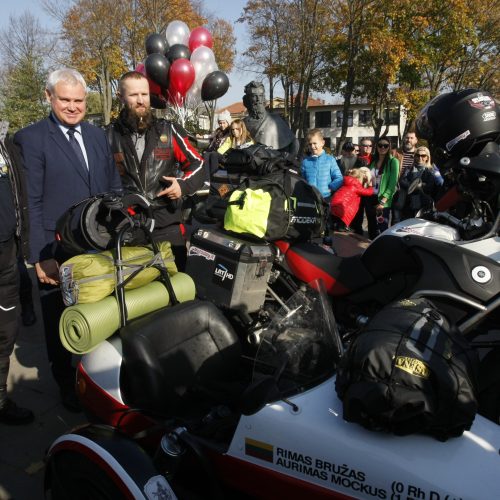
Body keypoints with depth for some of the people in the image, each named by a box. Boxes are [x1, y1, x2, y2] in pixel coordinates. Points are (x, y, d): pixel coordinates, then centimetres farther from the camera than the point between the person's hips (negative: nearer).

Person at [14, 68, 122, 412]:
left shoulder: (97, 135, 10)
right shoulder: (31, 138, -7)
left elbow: (115, 188, 12)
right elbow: (30, 202, -12)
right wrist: (40, 256, -16)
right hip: (57, 253, -4)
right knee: (59, 323, 14)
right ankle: (66, 383, 34)